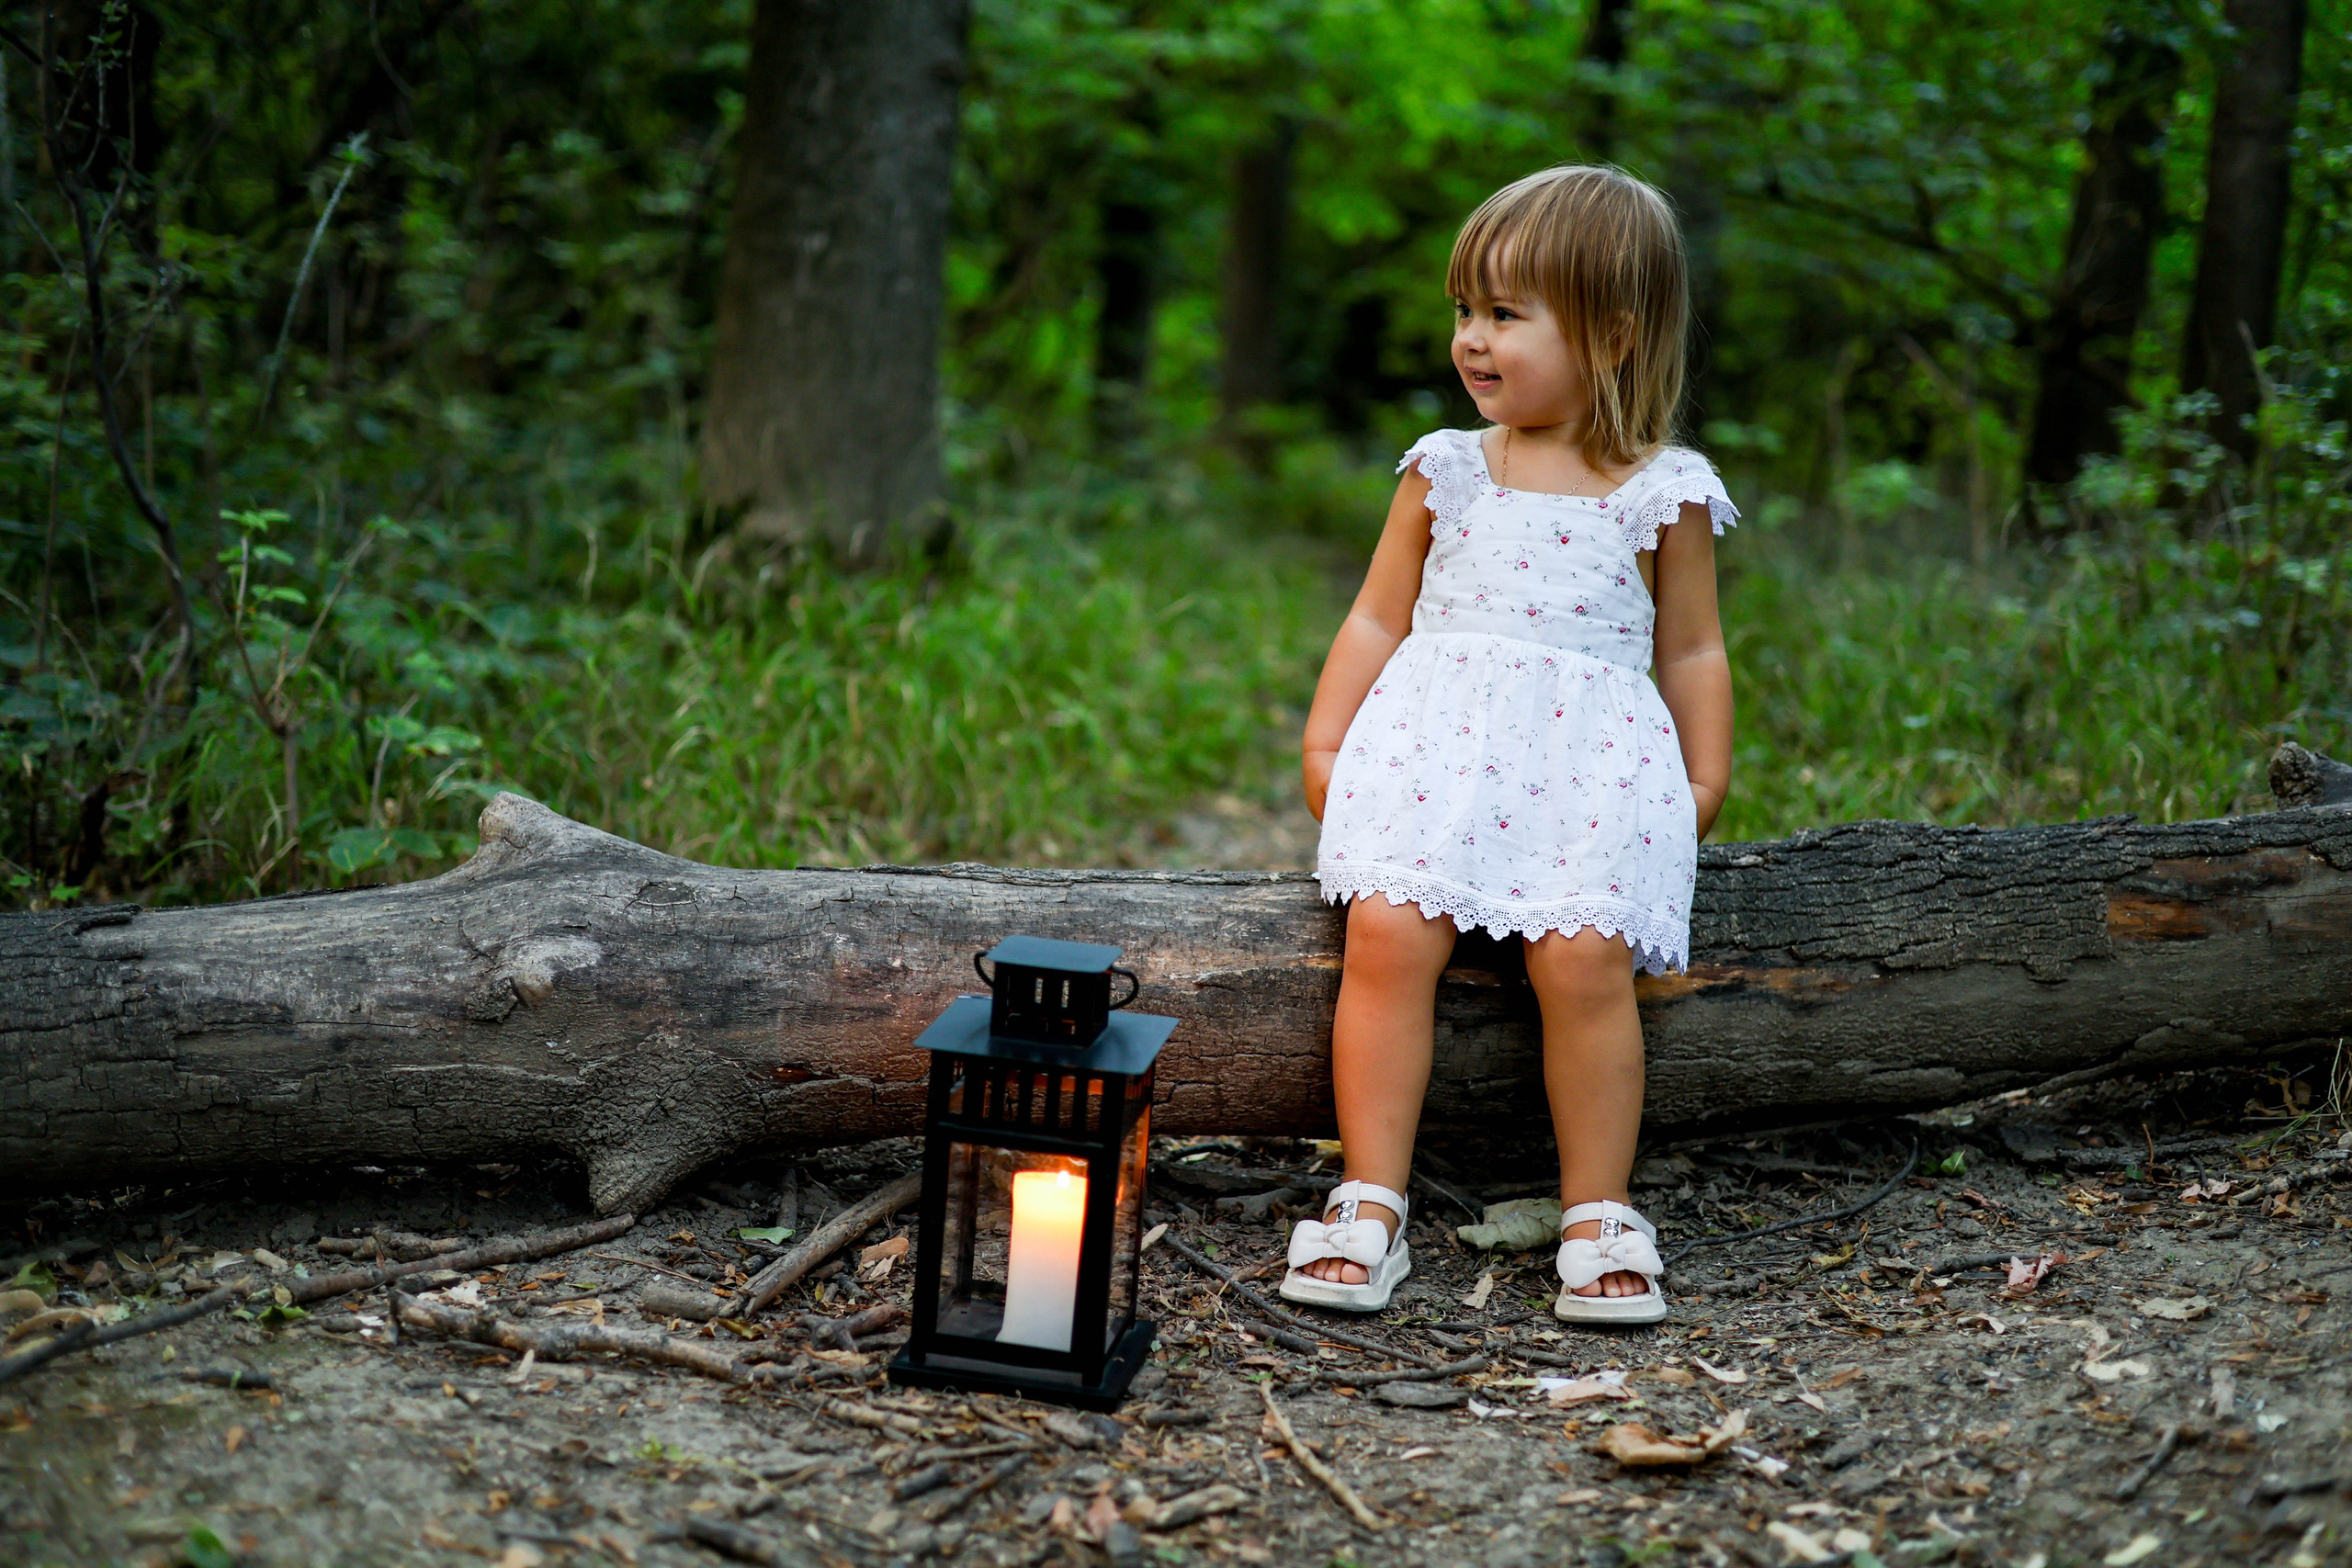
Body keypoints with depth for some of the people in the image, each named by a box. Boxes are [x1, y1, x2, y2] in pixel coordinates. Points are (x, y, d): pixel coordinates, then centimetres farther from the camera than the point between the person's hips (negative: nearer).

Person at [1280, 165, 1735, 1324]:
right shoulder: (1445, 473, 15)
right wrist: (1324, 745, 8)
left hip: (1594, 751, -1)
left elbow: (1692, 650, 15)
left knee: (1585, 956, -23)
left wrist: (1704, 779, 6)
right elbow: (1379, 619, 17)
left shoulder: (1665, 493, 9)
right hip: (1437, 736, 2)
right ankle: (1369, 1205, -13)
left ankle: (1599, 1216, -6)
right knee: (1388, 931, -22)